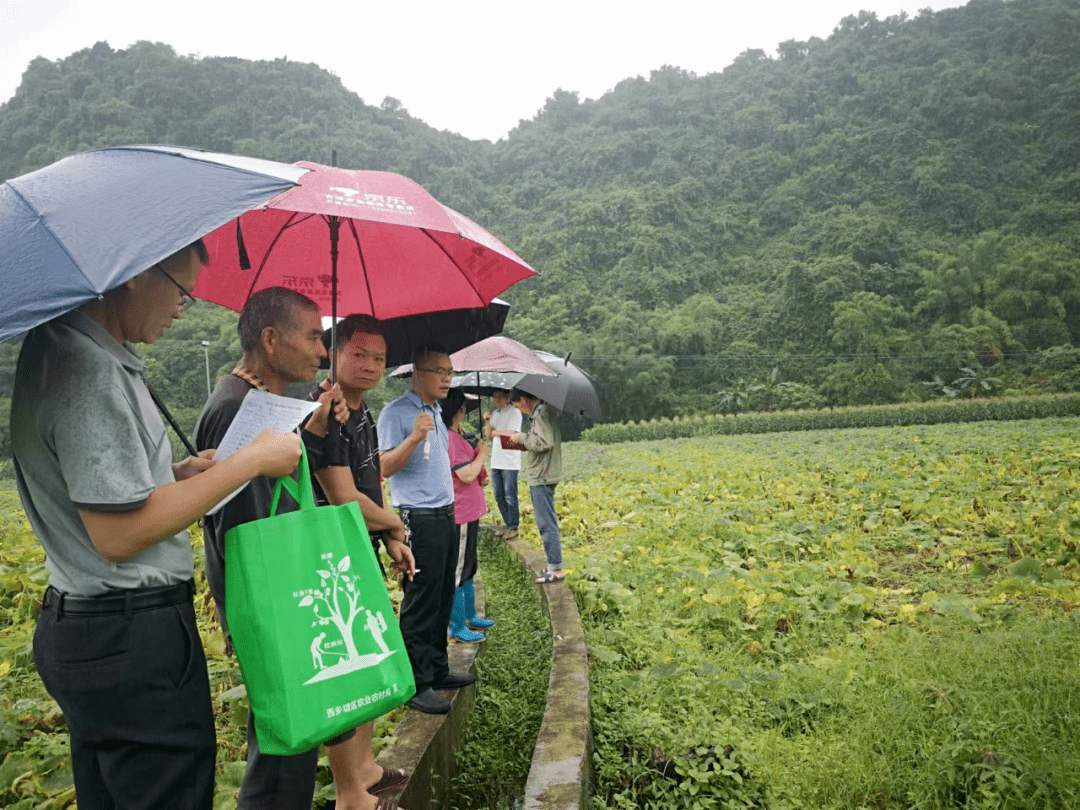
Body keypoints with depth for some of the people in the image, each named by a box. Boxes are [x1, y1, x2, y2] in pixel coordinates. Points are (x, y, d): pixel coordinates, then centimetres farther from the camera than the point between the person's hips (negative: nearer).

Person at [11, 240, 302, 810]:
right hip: (129, 637, -10)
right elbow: (119, 535, -24)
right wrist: (250, 461, -19)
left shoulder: (61, 348, 11)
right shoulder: (90, 370, -22)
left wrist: (175, 475, 9)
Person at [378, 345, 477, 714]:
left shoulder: (437, 413, 18)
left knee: (442, 599, 14)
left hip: (445, 515, 9)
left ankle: (438, 670, 25)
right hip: (419, 520, -9)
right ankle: (416, 684, 5)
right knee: (420, 604, -4)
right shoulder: (396, 413, -10)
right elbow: (385, 466, -17)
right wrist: (414, 437, -30)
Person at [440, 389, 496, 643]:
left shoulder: (454, 436, 13)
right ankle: (456, 627, 9)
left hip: (467, 511, 11)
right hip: (459, 514, -11)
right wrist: (482, 453, -9)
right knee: (457, 571, -1)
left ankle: (470, 615, 33)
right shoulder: (450, 438, -20)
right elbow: (467, 475, -23)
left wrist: (481, 476, 10)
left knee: (467, 567, 20)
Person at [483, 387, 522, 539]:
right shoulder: (494, 414, 16)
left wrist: (495, 432, -1)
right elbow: (488, 436, 9)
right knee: (498, 496, 11)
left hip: (510, 461, -7)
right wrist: (487, 420, -3)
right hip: (496, 461, 7)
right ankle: (507, 524, 22)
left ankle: (513, 527, 3)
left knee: (510, 497, -5)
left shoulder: (514, 412, -5)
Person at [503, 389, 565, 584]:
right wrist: (524, 440, 12)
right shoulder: (543, 411, 15)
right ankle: (553, 565, 22)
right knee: (546, 522, 15)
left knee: (546, 523, -6)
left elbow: (545, 442, -24)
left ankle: (556, 569, -1)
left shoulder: (541, 413, -16)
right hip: (542, 476, 11)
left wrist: (522, 438, -11)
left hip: (542, 477, -11)